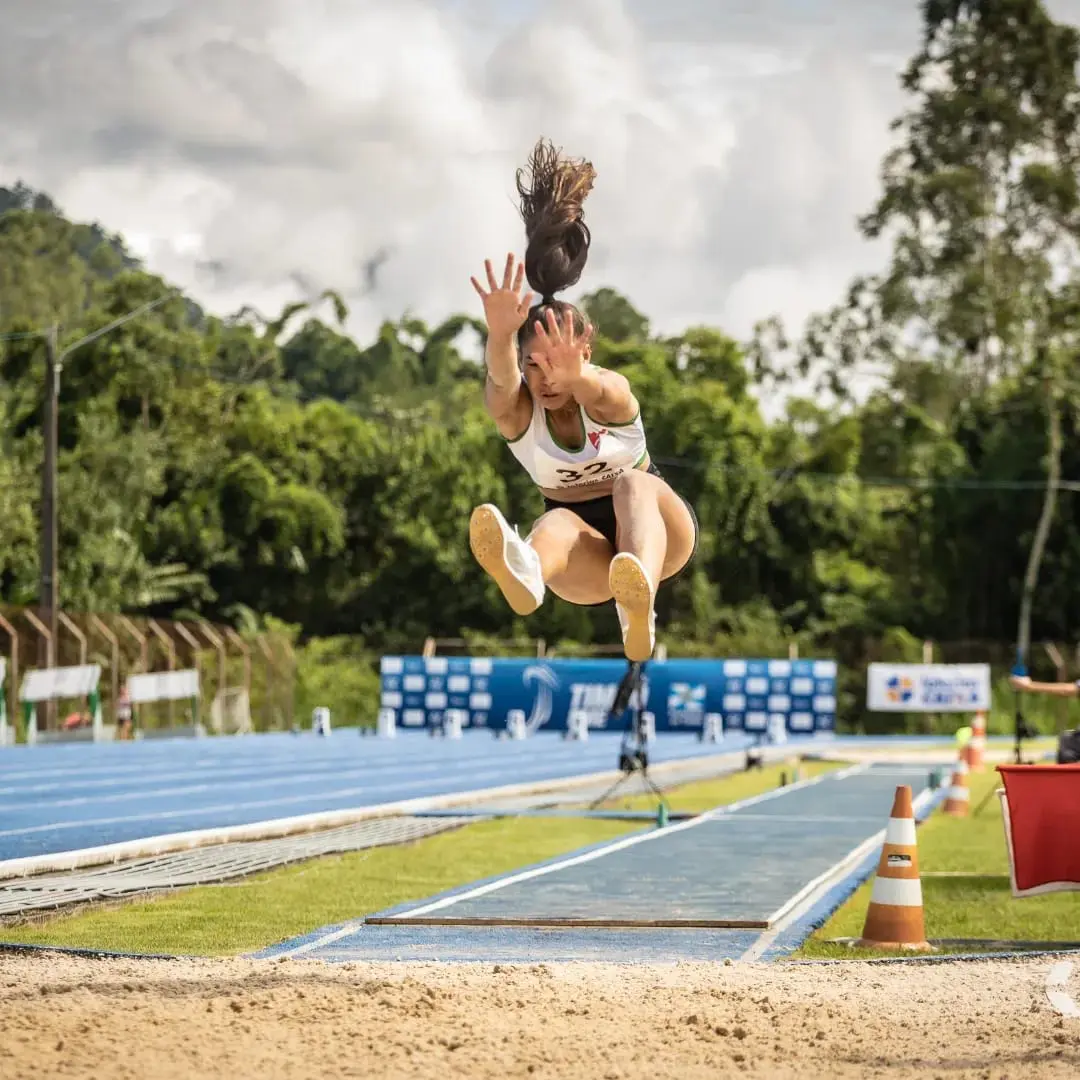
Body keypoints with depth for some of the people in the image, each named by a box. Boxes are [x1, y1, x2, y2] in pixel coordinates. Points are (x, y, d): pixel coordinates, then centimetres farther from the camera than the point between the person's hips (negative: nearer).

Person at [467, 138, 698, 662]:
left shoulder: (611, 392, -14)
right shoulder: (517, 412, -9)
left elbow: (599, 392, -42)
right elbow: (501, 382, -36)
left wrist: (575, 376, -68)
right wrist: (500, 335, -59)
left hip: (656, 527, -1)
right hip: (591, 550, 1)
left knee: (633, 484, -36)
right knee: (556, 523, -36)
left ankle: (639, 601, -70)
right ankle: (525, 573, -78)